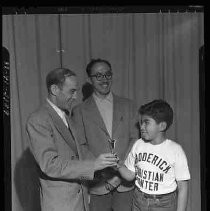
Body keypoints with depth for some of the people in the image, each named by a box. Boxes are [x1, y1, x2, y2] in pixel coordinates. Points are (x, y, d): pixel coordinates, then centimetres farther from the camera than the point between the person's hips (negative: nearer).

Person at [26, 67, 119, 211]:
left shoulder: (66, 116, 10)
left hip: (81, 196, 8)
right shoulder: (38, 120, -17)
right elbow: (49, 164, -23)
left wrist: (102, 163, 2)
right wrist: (93, 165, -25)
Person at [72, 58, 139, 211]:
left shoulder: (127, 105, 8)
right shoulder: (79, 111, 2)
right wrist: (101, 173, -12)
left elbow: (135, 138, 4)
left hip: (125, 182, 1)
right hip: (97, 184, -1)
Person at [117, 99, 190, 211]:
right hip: (139, 201, 4)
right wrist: (118, 165, -11)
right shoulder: (138, 145, -2)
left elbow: (182, 187, -11)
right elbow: (130, 175, 7)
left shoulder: (175, 150, -14)